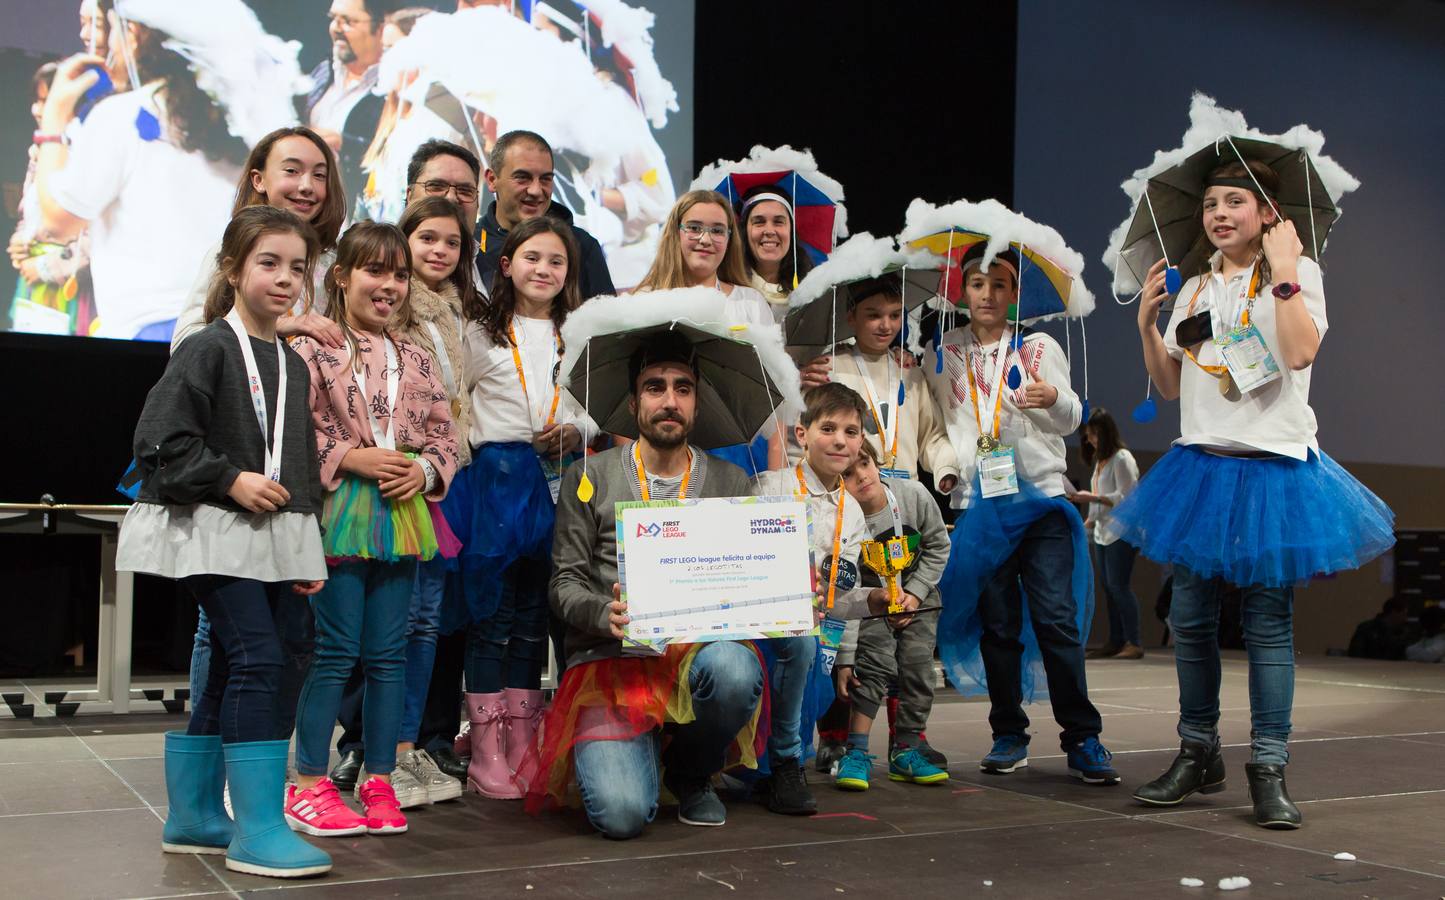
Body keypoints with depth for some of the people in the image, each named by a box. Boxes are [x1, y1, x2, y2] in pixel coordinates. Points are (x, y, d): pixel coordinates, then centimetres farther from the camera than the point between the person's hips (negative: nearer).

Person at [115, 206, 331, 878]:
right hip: (213, 532, -8)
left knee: (229, 673, 12)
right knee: (257, 660, -16)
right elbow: (159, 439, -15)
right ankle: (257, 828, -11)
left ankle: (193, 815, 24)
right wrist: (231, 479, -19)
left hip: (275, 538, 8)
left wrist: (310, 550, 15)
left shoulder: (292, 364, 15)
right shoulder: (209, 349, -7)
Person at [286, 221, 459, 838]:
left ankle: (379, 780, 17)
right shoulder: (314, 348, -4)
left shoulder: (415, 359, 14)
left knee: (388, 652, 8)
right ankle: (309, 785, 9)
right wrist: (352, 458, -16)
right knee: (336, 650, -2)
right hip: (339, 514, -5)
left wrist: (424, 470, -4)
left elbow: (443, 434, 14)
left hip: (402, 515, 5)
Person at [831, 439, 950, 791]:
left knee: (916, 660, -12)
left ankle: (906, 751, 0)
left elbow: (938, 545, -3)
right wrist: (844, 659, -23)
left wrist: (914, 593, -13)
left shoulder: (913, 494, -19)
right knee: (875, 660, -22)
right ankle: (856, 752, -16)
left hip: (917, 593, 2)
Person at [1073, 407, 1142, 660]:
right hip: (1102, 533, 9)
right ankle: (1115, 642, 10)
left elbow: (1125, 498, -16)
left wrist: (1091, 498, -19)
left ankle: (1134, 643, -10)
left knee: (1118, 585, -12)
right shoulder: (1099, 460, 17)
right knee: (1109, 587, 7)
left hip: (1121, 532, -9)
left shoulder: (1122, 459, -10)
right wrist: (1087, 524, 11)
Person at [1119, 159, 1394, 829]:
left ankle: (1268, 769, 6)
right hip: (1201, 465, 5)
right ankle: (1198, 755, 20)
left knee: (1268, 623, -2)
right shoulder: (1194, 288, 15)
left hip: (1272, 467, -5)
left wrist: (1283, 271, -16)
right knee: (1191, 618, 6)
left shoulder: (1297, 274, 0)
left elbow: (1299, 352, -19)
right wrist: (1147, 323, 1)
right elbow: (1170, 386, 13)